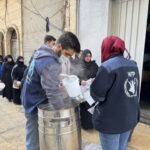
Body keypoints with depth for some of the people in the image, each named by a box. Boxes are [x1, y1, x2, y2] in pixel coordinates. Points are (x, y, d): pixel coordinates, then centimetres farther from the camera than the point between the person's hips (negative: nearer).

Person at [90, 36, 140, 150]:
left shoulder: (107, 67, -20)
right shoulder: (133, 65, 4)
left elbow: (97, 94, -16)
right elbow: (136, 92, 9)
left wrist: (94, 82, 1)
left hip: (111, 120, -7)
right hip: (130, 118, 7)